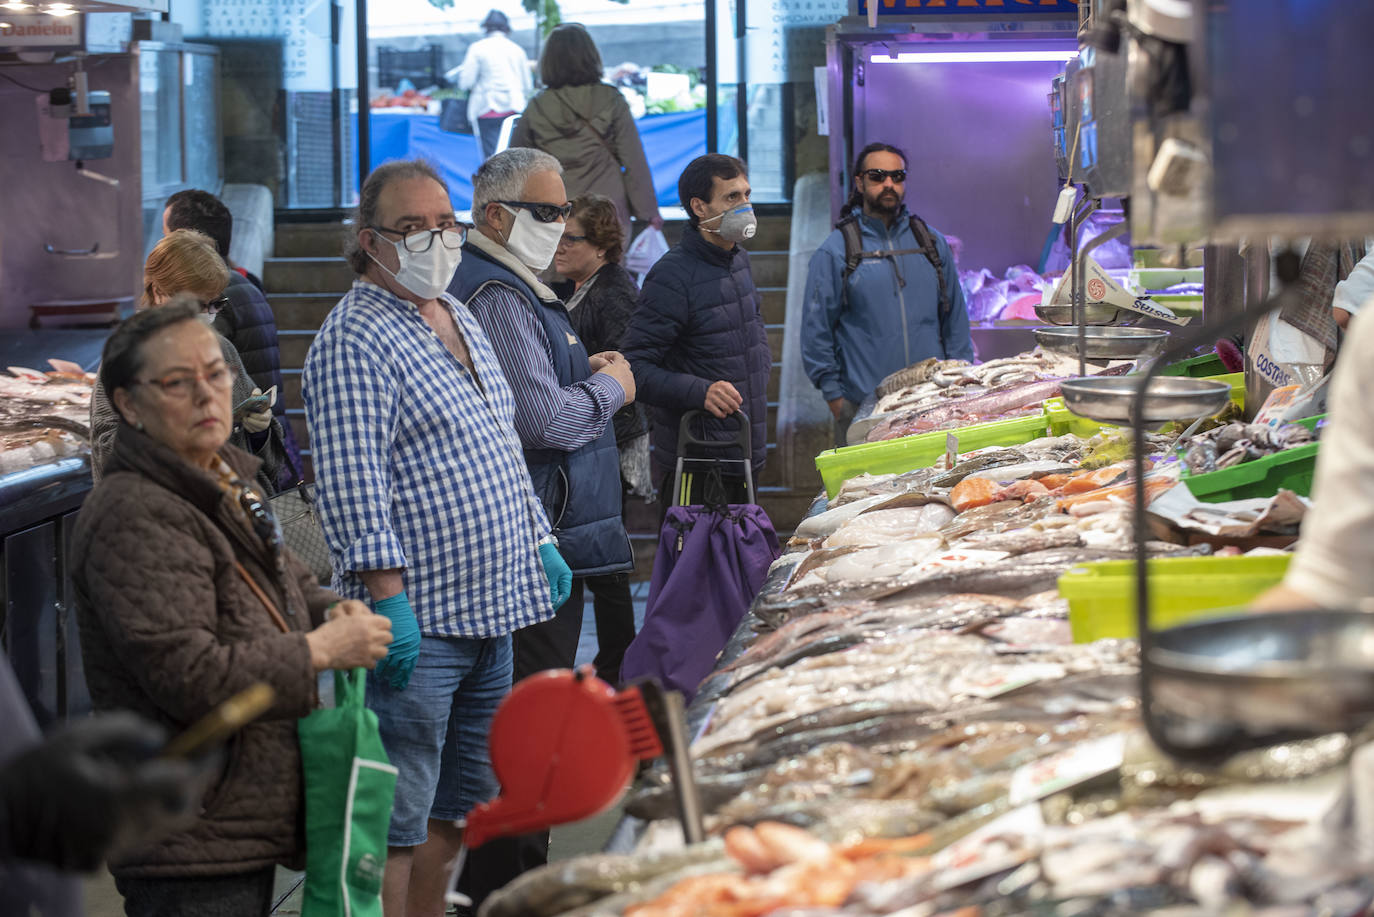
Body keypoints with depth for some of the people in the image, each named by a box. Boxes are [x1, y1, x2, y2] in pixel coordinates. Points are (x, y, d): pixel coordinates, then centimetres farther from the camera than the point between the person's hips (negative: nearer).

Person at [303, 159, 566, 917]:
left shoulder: (459, 319, 17)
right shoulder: (355, 340, -13)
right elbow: (353, 485, -21)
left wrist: (539, 542, 23)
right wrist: (388, 596, -26)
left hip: (489, 609, 9)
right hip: (416, 623, -9)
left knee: (455, 812, 17)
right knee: (394, 826, -5)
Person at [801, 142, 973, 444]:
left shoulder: (931, 243, 13)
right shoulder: (835, 252, 1)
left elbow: (955, 319, 17)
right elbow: (817, 332, 1)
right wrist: (834, 396, -3)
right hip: (864, 406, -3)